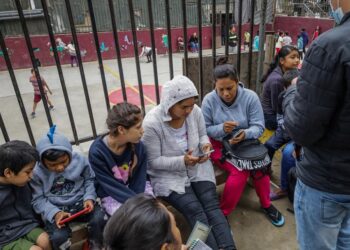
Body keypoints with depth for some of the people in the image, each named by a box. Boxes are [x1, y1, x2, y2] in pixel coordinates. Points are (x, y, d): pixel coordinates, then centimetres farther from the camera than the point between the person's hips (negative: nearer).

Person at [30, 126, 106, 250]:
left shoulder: (80, 160, -7)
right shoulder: (36, 173, -10)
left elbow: (90, 180, 5)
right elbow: (38, 200, -5)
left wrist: (89, 198, -13)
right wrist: (54, 213, -20)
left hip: (80, 203, 1)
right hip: (55, 210, -1)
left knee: (100, 219, -24)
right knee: (58, 237, -28)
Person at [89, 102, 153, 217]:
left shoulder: (137, 146, -16)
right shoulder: (97, 152, -25)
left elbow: (139, 178, -8)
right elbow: (113, 187, -22)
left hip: (137, 189, 3)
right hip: (111, 196, -3)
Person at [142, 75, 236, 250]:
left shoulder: (195, 111, -9)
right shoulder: (152, 123, -23)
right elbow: (153, 161, -16)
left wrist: (205, 144, -15)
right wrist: (182, 161, -29)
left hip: (197, 167, 4)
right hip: (168, 175, -4)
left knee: (212, 205, -13)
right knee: (195, 211, -19)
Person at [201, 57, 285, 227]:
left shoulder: (250, 97, -9)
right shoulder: (209, 100, -11)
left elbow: (259, 127, -10)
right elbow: (204, 130, -8)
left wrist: (245, 134, -32)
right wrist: (221, 128, -27)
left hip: (246, 144, 2)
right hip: (219, 145, -2)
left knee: (259, 165, -24)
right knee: (240, 171, -26)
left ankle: (266, 204, 8)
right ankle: (222, 213, -6)